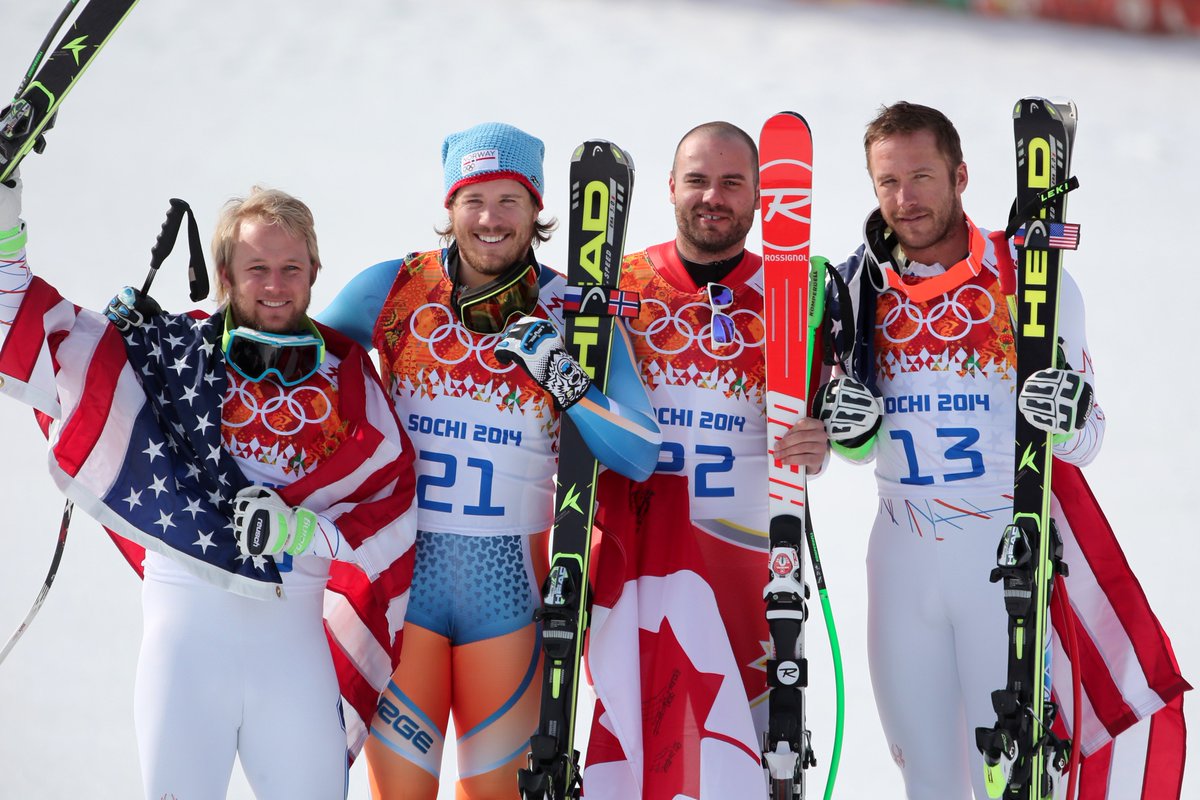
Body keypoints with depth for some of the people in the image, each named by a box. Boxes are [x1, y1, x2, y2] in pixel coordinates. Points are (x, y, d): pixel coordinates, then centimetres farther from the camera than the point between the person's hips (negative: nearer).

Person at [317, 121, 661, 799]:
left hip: (507, 587, 1)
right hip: (399, 570, -1)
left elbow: (639, 456, -4)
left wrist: (563, 376, -15)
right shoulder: (392, 289, 1)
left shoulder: (572, 316, 1)